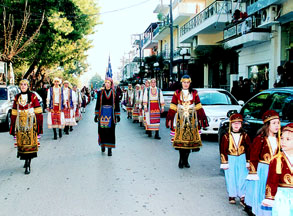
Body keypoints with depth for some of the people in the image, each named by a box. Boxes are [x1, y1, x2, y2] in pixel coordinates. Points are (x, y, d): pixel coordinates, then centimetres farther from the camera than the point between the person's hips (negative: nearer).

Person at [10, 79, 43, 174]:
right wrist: (13, 125, 11)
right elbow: (14, 112, 13)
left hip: (30, 121, -4)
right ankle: (26, 161, 22)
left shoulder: (32, 96, 0)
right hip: (20, 122, 4)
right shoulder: (17, 97, 11)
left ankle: (28, 165, -6)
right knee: (22, 142, 5)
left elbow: (38, 111, 0)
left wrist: (39, 123, -5)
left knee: (30, 141, -8)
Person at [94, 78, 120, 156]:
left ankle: (109, 149, 4)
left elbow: (117, 105, 4)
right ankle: (103, 144, 29)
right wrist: (96, 115, 4)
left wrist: (117, 115, 1)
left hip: (111, 114, -1)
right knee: (102, 130, 4)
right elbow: (97, 104, 7)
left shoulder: (114, 93, 3)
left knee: (110, 131, -2)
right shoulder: (100, 93, 5)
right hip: (102, 113, 1)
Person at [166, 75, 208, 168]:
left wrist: (200, 118, 7)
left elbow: (198, 107, 10)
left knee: (190, 139, 0)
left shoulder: (194, 93, 8)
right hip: (180, 119, -1)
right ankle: (181, 160, 5)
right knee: (180, 139, -6)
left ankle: (185, 160, 11)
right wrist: (170, 119, 3)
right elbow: (173, 108, 6)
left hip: (192, 119, 1)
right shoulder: (177, 93, 6)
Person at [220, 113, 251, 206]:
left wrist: (248, 161, 3)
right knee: (231, 178, 5)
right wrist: (224, 162, -4)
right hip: (230, 159, -1)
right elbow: (223, 150, -2)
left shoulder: (245, 136, 1)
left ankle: (242, 196, 6)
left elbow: (248, 149, 6)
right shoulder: (226, 136, -3)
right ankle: (232, 196, 18)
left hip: (242, 159, 1)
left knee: (242, 178, -2)